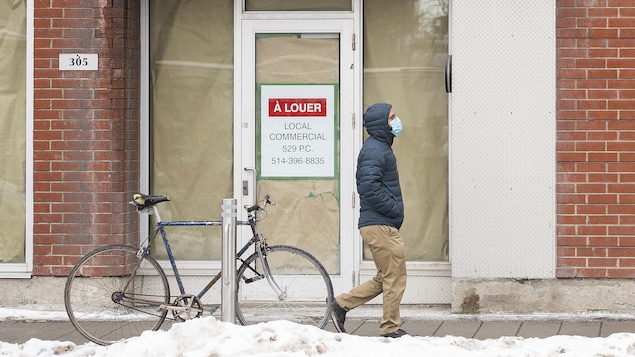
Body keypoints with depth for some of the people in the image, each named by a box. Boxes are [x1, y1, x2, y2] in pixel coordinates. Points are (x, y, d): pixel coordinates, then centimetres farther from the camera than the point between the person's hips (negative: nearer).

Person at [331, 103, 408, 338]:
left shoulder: (381, 147, 19)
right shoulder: (374, 150, -14)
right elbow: (370, 187, -24)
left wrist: (395, 209, 16)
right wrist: (395, 209, -18)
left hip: (385, 225, 10)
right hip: (380, 226, -10)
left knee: (385, 279, 15)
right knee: (395, 278, -4)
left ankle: (342, 304, 17)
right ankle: (390, 329, 3)